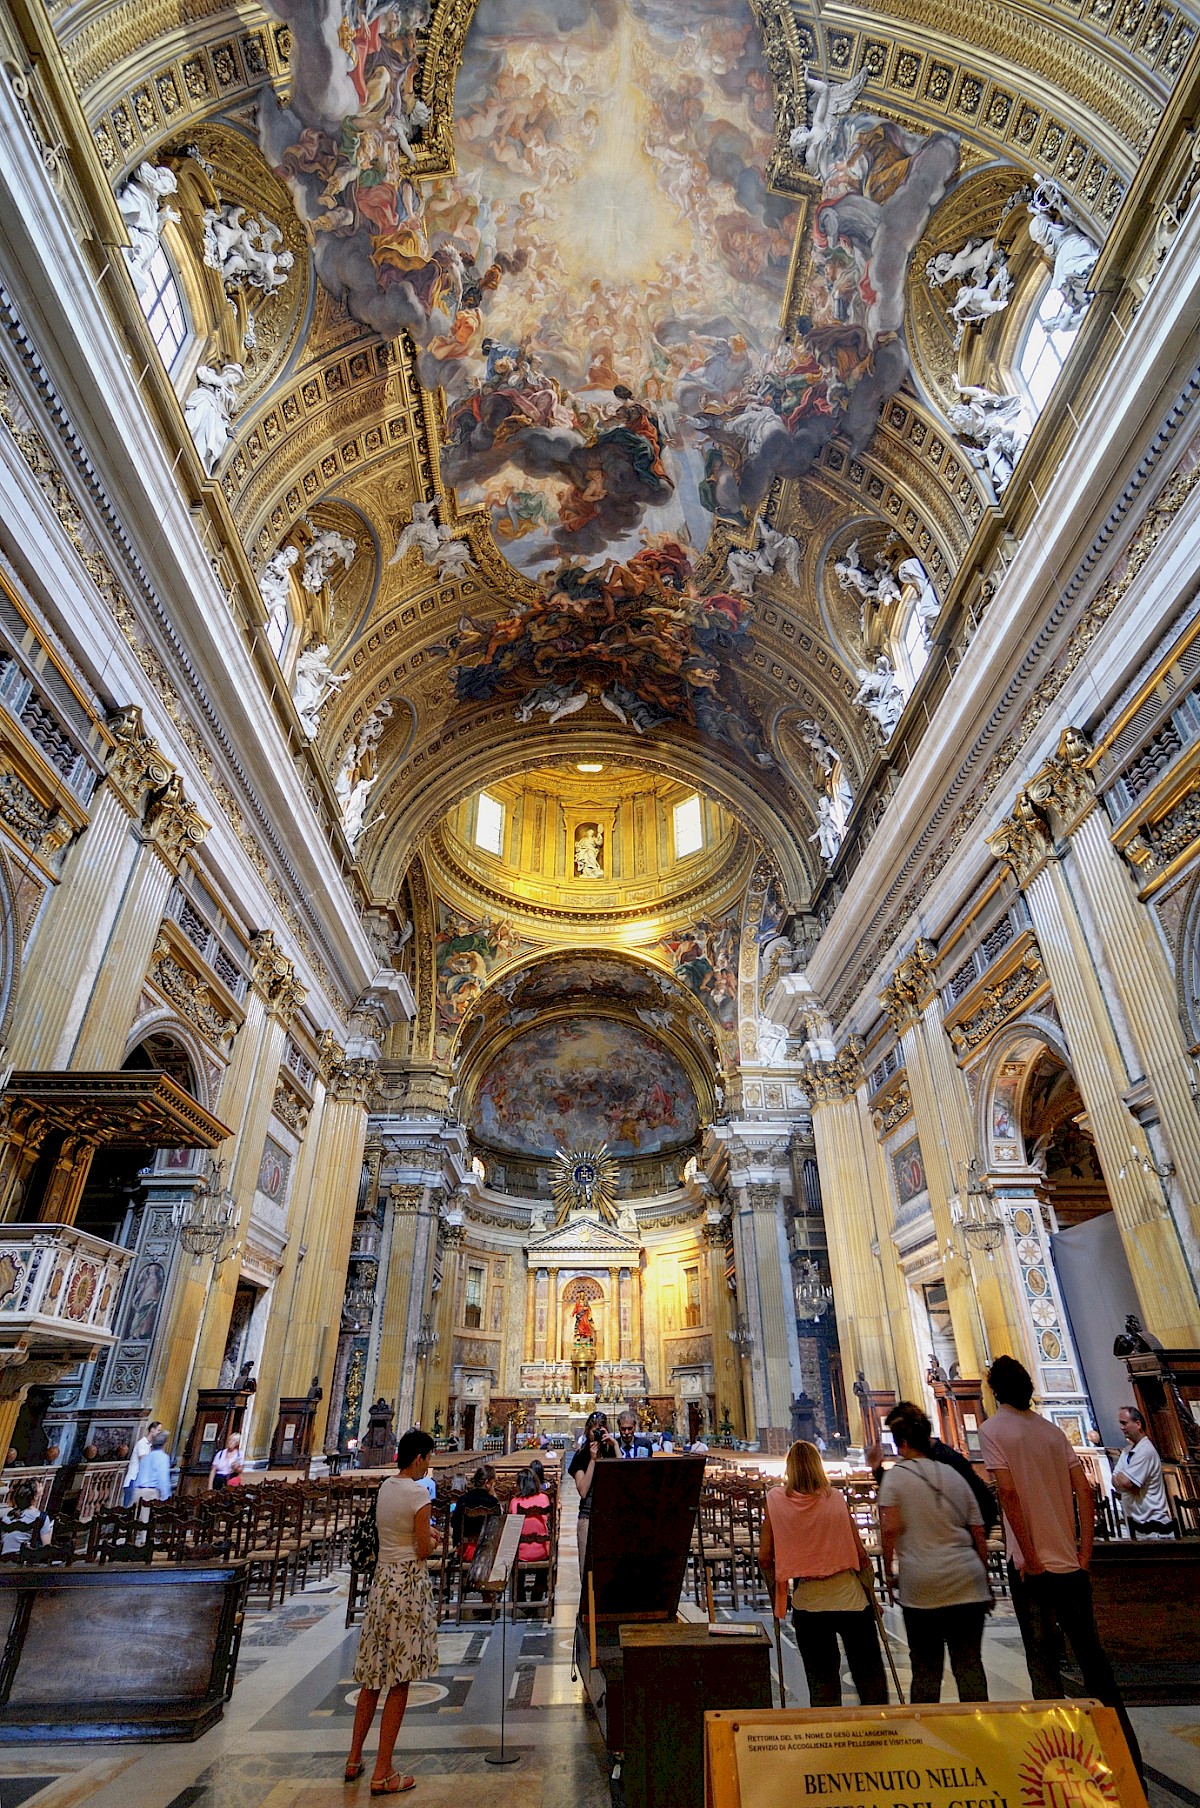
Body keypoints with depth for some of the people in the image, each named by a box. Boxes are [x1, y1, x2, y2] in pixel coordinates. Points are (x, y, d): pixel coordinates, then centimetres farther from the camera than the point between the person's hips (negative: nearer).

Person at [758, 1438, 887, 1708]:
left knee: (821, 1680, 13)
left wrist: (777, 1596, 13)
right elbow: (860, 1555, -2)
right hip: (850, 1598, 0)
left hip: (807, 1602, 0)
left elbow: (765, 1557, -2)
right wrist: (871, 1595, 14)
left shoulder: (775, 1500, -5)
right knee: (869, 1675, 18)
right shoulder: (836, 1499, -6)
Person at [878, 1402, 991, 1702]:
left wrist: (888, 1571, 1)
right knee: (969, 1663, 9)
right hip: (967, 1581, 4)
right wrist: (985, 1580, 24)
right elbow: (979, 1535, 13)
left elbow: (890, 1529, -12)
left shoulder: (895, 1476, -2)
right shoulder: (954, 1475, 10)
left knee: (926, 1667, 8)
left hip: (921, 1586, -4)